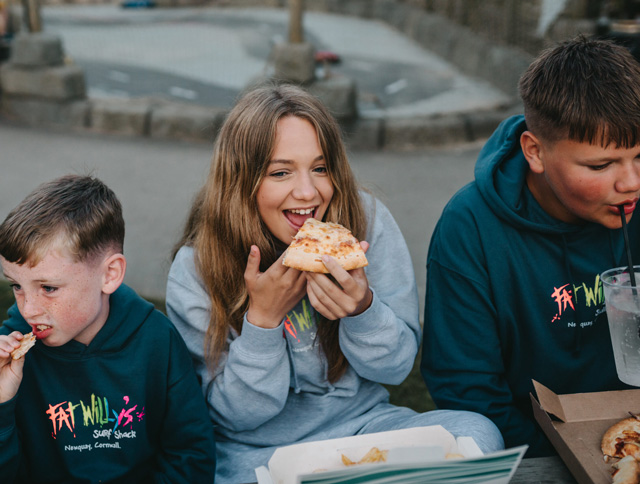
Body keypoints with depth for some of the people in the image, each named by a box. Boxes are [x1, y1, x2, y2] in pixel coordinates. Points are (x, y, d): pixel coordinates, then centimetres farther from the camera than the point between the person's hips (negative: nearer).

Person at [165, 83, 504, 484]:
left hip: (361, 423, 3)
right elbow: (239, 413, -9)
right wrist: (262, 317, -25)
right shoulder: (195, 271, -12)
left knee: (479, 435, -21)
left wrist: (363, 308, -25)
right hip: (255, 451, -3)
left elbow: (398, 367, -3)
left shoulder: (368, 222, -8)